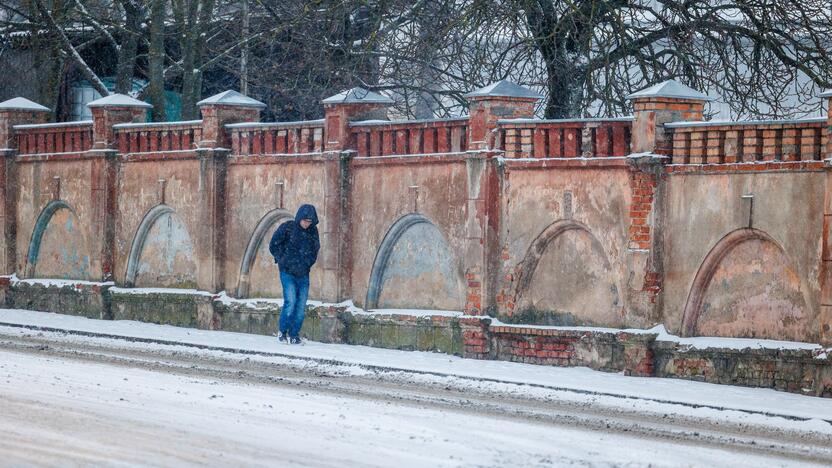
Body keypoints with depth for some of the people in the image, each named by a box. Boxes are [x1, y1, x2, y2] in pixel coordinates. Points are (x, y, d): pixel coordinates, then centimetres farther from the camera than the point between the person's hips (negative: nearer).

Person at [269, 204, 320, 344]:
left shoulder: (313, 231, 4)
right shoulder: (287, 228, -8)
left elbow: (316, 248, 21)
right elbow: (273, 245, 0)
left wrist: (310, 261, 10)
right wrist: (282, 260, -1)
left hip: (303, 275, 4)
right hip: (288, 273, -4)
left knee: (301, 306, 0)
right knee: (290, 302, -16)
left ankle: (294, 334, 11)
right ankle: (282, 330, 5)